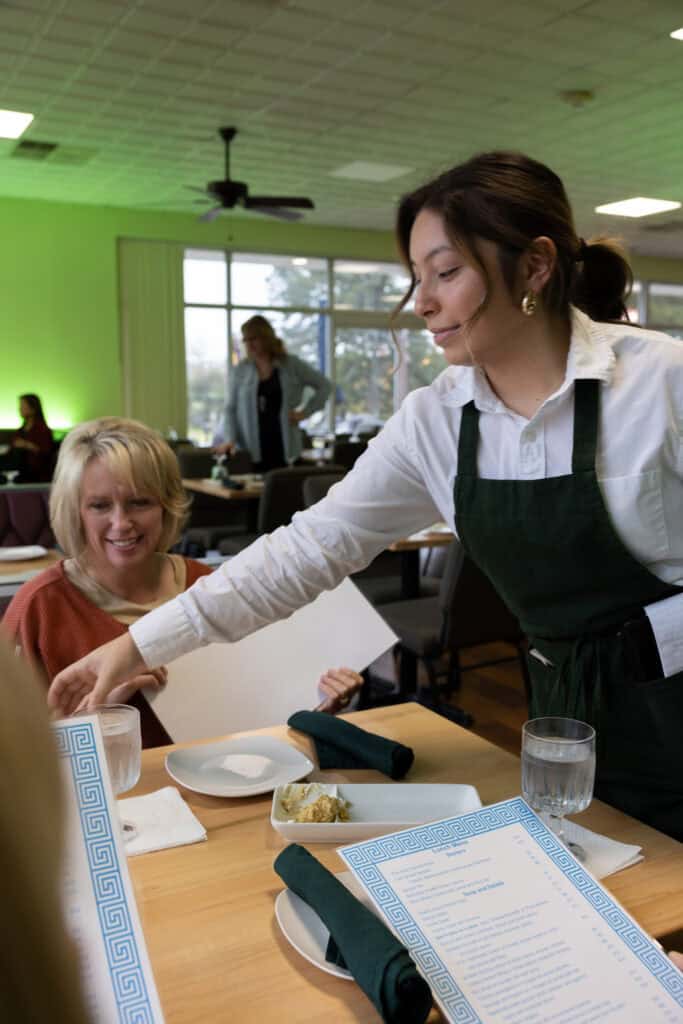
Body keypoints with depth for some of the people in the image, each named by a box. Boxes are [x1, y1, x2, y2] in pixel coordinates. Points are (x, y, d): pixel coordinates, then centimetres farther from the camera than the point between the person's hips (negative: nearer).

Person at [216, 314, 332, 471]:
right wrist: (230, 439, -6)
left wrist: (305, 412, 1)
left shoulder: (291, 365, 5)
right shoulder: (240, 371, 6)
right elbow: (231, 408, 7)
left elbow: (324, 385, 10)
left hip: (284, 446, 0)